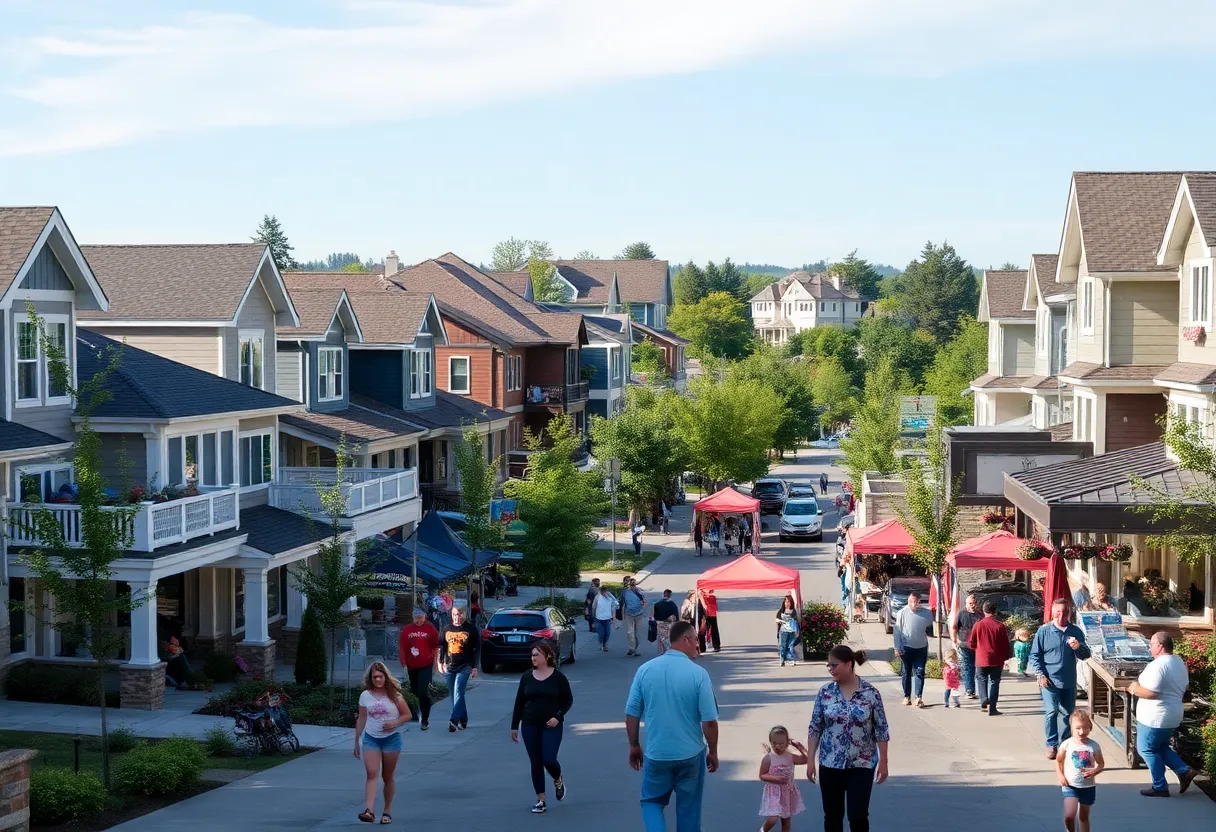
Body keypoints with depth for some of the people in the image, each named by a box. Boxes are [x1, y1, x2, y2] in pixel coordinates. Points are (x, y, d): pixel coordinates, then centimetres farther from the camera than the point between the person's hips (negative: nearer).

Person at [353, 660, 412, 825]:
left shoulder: (394, 694, -3)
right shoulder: (365, 696, 1)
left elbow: (408, 715, 0)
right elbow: (361, 719, 9)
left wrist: (395, 722, -19)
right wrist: (357, 742, 10)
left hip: (391, 738, -1)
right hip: (371, 739, 1)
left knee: (388, 776, 7)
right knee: (372, 774, -13)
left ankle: (387, 811, 18)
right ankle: (368, 810, -25)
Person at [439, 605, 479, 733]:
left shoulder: (471, 629, 0)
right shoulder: (447, 629, 11)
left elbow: (477, 649, 1)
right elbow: (441, 646, 16)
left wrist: (475, 667, -4)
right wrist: (440, 662, 6)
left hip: (464, 667, -4)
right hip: (449, 667, 4)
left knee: (458, 693, -16)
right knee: (456, 695, 8)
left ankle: (454, 721, -24)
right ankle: (463, 720, 18)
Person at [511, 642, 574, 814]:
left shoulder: (558, 677, -4)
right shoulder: (526, 677, 4)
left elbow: (568, 700, 2)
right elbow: (519, 702, 9)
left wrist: (558, 716, -13)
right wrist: (514, 726, 8)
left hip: (551, 725, -3)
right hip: (530, 725, 3)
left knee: (549, 760, -12)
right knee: (536, 763, 3)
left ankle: (558, 781, 22)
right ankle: (540, 800, 11)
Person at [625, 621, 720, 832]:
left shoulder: (645, 670, -5)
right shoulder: (698, 674, -14)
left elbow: (631, 714, -1)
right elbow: (709, 721, -12)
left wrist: (634, 746, 13)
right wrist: (713, 752, 3)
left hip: (656, 753, 2)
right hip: (691, 754, -1)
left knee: (652, 802, 18)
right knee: (688, 809, 14)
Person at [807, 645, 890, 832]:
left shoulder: (870, 693, -9)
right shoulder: (825, 692, -3)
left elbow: (881, 730, -4)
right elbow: (815, 728, 2)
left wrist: (883, 761, -4)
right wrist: (810, 759, -1)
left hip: (862, 764, -2)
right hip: (830, 763, 2)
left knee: (858, 815, -4)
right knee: (832, 814, 9)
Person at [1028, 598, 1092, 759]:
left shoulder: (1075, 631, 6)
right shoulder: (1044, 631, -2)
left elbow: (1086, 655, 7)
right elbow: (1034, 655, 1)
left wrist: (1078, 647, -15)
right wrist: (1041, 675, -8)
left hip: (1069, 682, 3)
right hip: (1050, 681, -3)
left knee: (1067, 714, 8)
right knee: (1051, 711, -14)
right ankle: (1051, 744, -3)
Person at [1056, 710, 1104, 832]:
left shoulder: (1094, 746, -9)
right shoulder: (1067, 744, -10)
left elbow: (1101, 764, 2)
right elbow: (1058, 760, 5)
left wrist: (1094, 772, -18)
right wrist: (1060, 775, -8)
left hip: (1087, 787, 1)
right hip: (1070, 786, -1)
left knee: (1083, 817, 14)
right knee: (1069, 816, -15)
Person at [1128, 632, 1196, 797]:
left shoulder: (1158, 665, -22)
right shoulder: (1180, 663, 9)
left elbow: (1151, 693, -27)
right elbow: (1184, 687, 21)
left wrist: (1135, 689, -11)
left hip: (1155, 718, -9)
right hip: (1172, 716, 9)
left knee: (1147, 749, 4)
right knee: (1161, 748, 24)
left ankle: (1160, 787, 7)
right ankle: (1184, 771, 11)